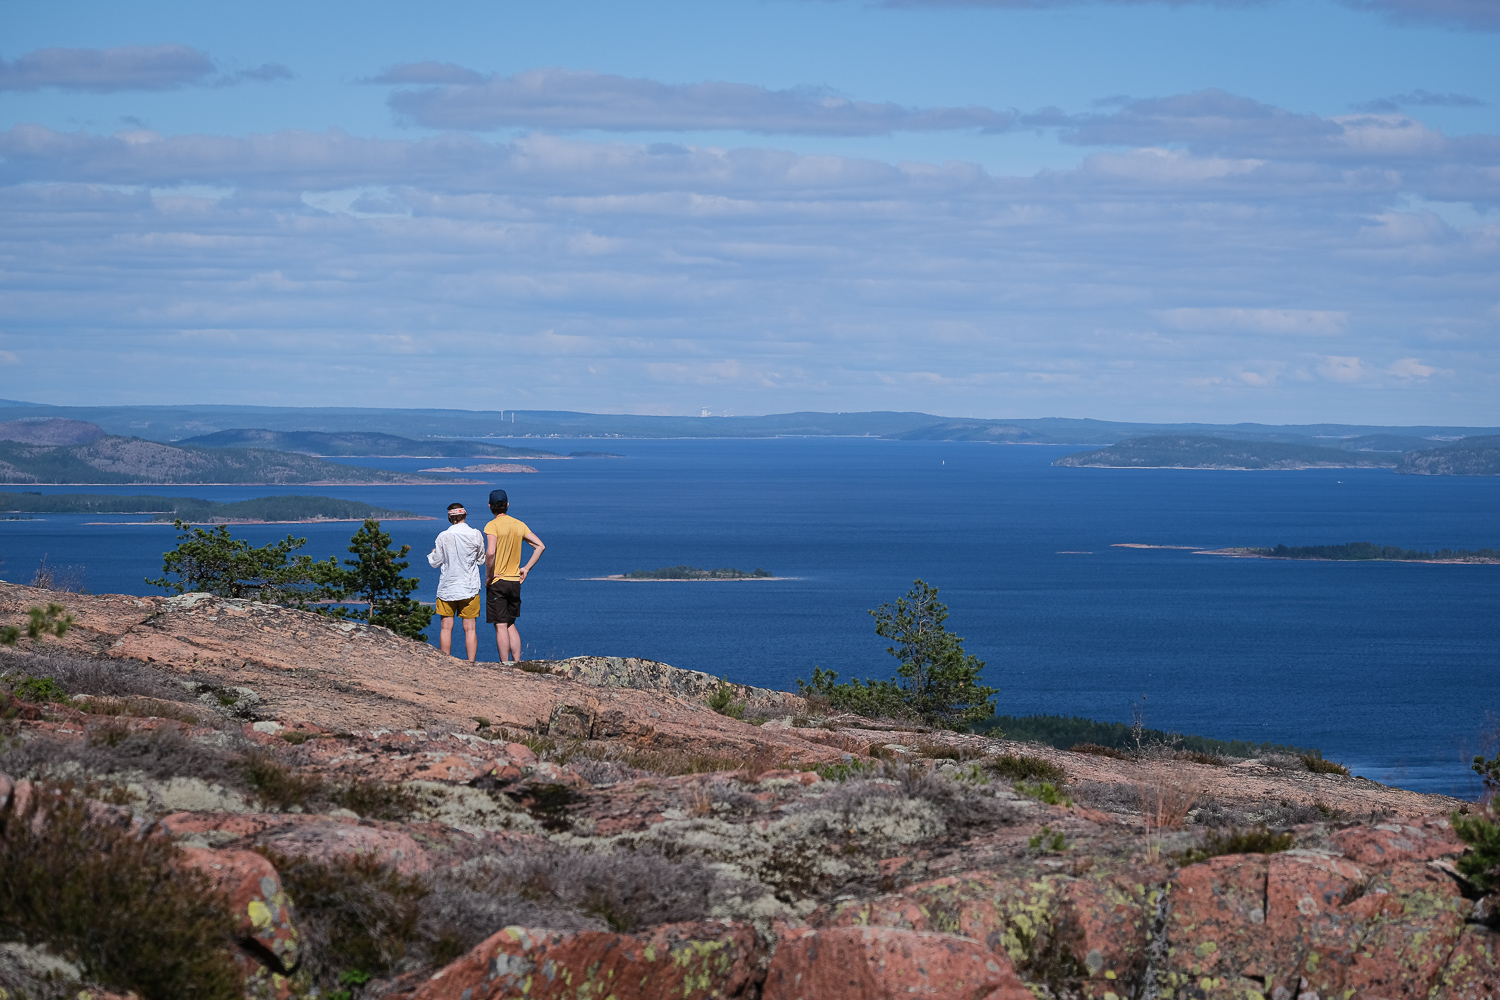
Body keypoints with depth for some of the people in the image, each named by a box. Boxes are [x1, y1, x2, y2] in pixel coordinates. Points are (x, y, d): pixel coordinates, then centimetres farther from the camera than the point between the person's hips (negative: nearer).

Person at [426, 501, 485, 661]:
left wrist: (432, 553, 24)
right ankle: (471, 663, -1)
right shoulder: (476, 535, -6)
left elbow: (435, 563, 3)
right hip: (469, 588, 0)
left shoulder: (443, 537, -6)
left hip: (447, 588, 0)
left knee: (446, 628, 4)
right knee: (469, 628, 2)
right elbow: (481, 560, 7)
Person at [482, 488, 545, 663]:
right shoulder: (519, 525, 6)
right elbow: (540, 546, 7)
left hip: (497, 582, -6)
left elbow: (490, 552, -27)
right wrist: (526, 568, 8)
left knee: (500, 626, -3)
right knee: (511, 625, 16)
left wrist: (488, 575, -14)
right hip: (515, 582, 6)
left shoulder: (492, 526, -13)